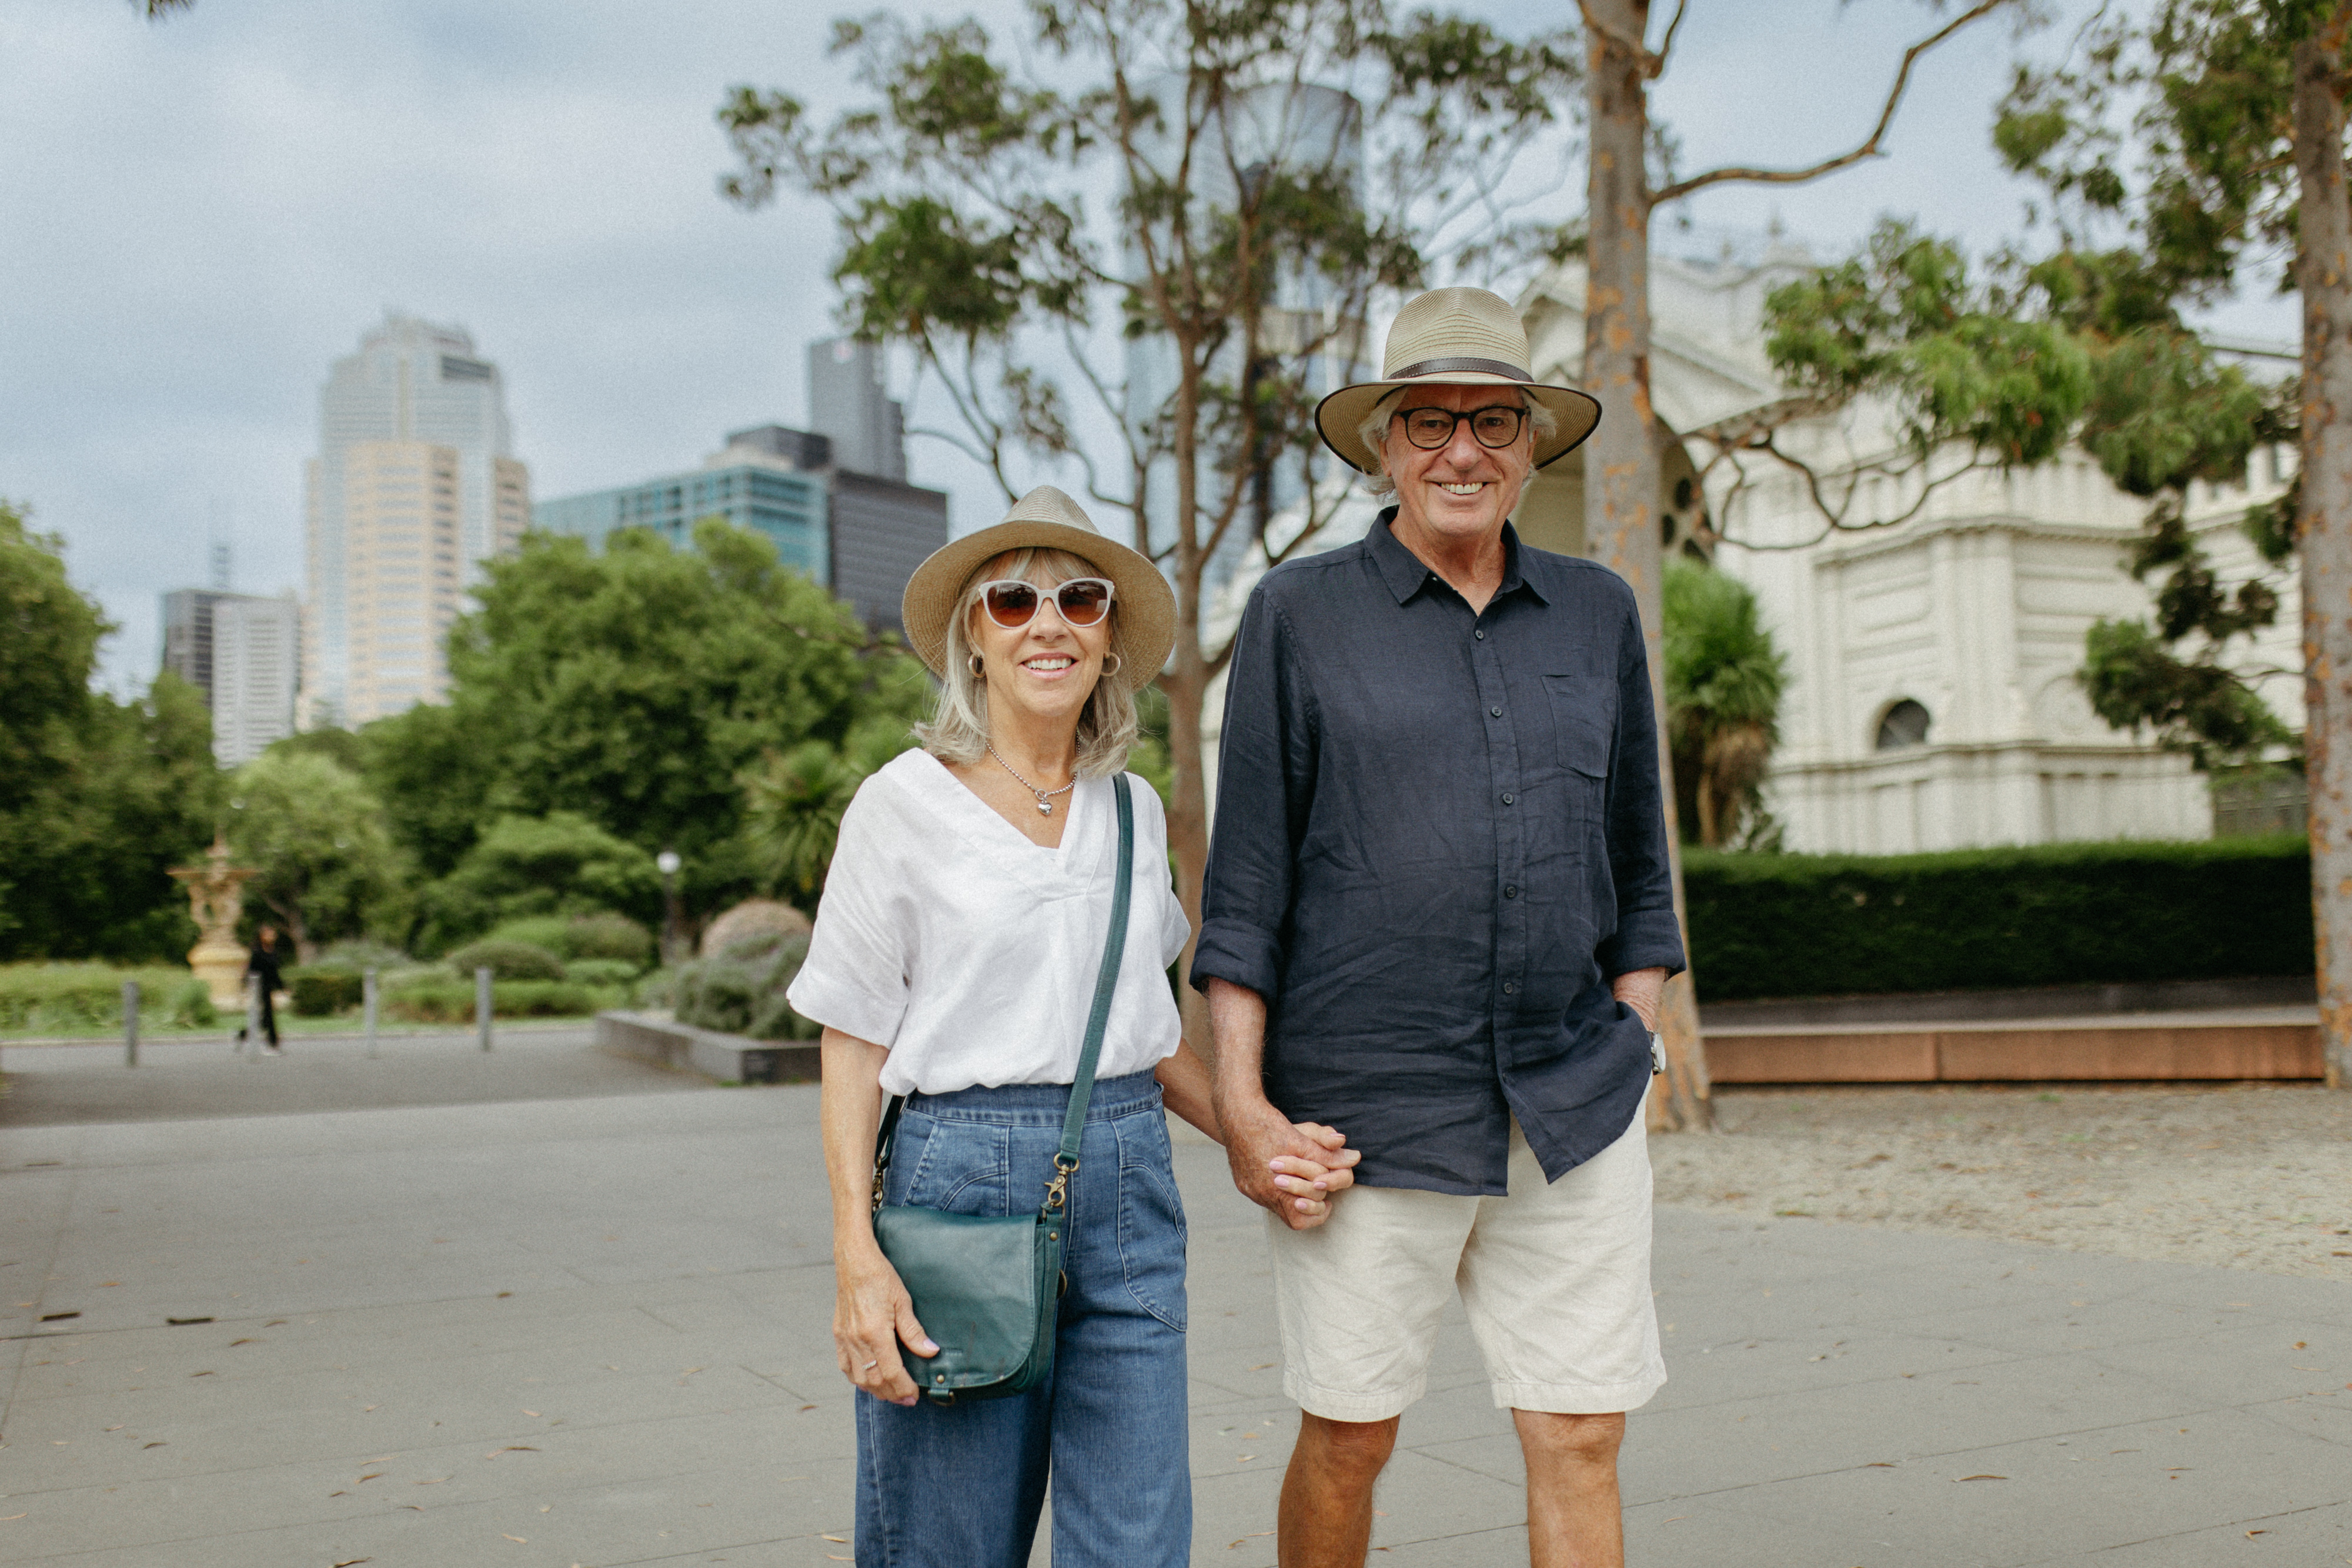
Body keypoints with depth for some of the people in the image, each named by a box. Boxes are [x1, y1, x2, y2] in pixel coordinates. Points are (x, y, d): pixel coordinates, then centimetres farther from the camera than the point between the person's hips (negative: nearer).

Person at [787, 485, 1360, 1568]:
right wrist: (857, 1255, -12)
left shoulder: (1133, 810, 11)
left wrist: (1258, 1139, 4)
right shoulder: (907, 802, -2)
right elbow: (855, 1044, -2)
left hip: (1129, 1190, 4)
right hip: (964, 1177, -4)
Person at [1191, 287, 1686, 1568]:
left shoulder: (1597, 614, 11)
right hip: (1367, 1105, -3)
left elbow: (1637, 855, 17)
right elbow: (1247, 872, -1)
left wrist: (1631, 1038, 9)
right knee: (1346, 1440, 7)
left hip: (1575, 1108, 3)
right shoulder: (1301, 612, 1)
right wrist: (1241, 1099, -5)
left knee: (1581, 1438, 5)